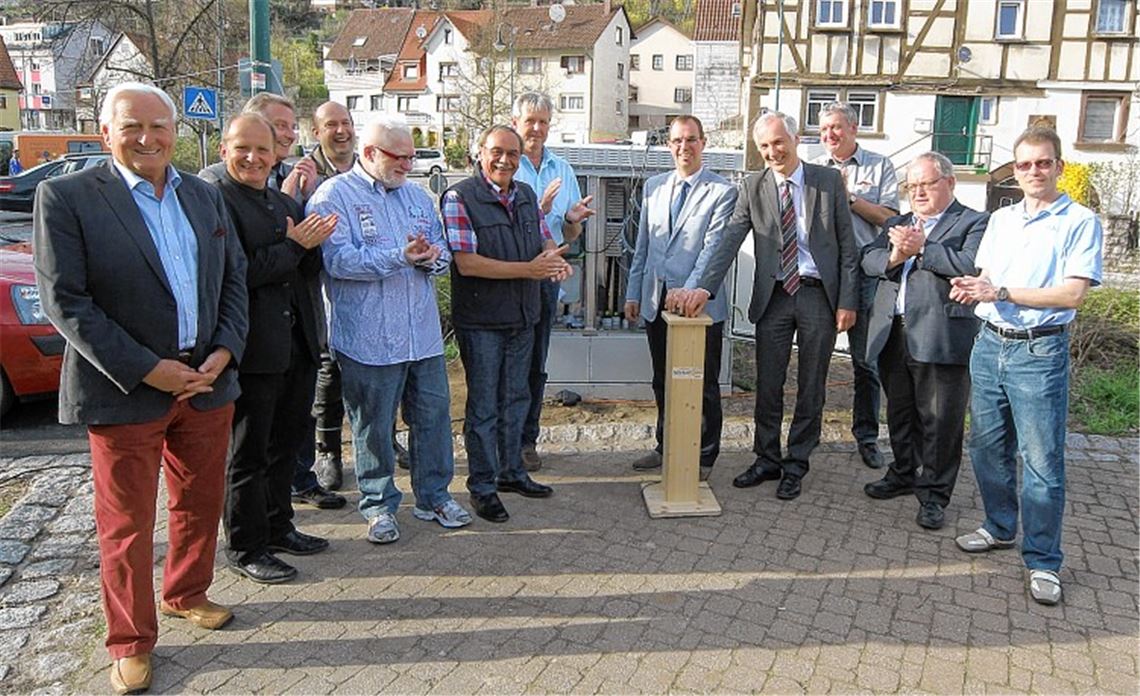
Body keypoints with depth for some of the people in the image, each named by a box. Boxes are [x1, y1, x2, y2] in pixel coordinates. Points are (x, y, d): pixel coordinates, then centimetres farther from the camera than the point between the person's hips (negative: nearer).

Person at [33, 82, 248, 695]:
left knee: (200, 504, 18)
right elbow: (63, 300, -13)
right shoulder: (66, 197, -8)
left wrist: (224, 351, -5)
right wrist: (146, 369, -17)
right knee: (126, 524, 8)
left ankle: (186, 593, 42)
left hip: (208, 383, 5)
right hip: (125, 392, -5)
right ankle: (131, 642, 25)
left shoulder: (204, 196, 7)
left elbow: (234, 278, 10)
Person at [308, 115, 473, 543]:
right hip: (369, 339, -5)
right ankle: (378, 504, 22)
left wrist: (432, 256, -9)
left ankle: (433, 495, 27)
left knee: (434, 415, 11)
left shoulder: (416, 195, 16)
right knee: (373, 425, 6)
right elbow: (338, 260, -17)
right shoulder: (334, 196, -4)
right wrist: (400, 257, -23)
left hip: (424, 335, 6)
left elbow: (442, 248, 15)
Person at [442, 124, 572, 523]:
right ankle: (482, 487, 17)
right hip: (481, 321, -7)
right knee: (483, 406, 4)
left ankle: (511, 472, 33)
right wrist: (527, 270, -22)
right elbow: (466, 263, -20)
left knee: (516, 399, 17)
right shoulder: (460, 198, -13)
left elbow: (546, 240, 17)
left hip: (523, 318, 7)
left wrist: (556, 260, -9)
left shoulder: (527, 196, 9)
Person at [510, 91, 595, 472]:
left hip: (547, 274, 5)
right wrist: (539, 210, -21)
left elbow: (569, 236, 13)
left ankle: (526, 440, 21)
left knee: (535, 364, 11)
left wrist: (574, 219, -10)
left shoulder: (562, 169, 12)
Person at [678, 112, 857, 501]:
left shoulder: (828, 181, 0)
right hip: (773, 296, 1)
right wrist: (705, 287, -22)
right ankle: (767, 460, 24)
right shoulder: (754, 188, 2)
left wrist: (847, 301, -6)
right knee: (767, 385, 7)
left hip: (819, 295, -1)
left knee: (811, 388, 8)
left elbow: (847, 245, 0)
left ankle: (796, 465, 21)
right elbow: (729, 241, -8)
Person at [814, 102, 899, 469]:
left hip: (863, 270, -2)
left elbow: (890, 218, -4)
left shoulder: (879, 166, 6)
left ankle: (866, 435, 15)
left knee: (865, 359, 3)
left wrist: (849, 197, -9)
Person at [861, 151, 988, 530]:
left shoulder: (975, 223, 0)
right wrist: (893, 257, -13)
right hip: (893, 335, 6)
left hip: (941, 337, -6)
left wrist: (922, 248, -14)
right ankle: (905, 473, 36)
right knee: (900, 413, 18)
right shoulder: (897, 224, 19)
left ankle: (934, 493, 14)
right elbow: (868, 259, 7)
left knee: (940, 420, 2)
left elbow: (972, 265, -17)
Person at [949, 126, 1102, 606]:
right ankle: (1000, 527, 34)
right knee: (988, 447, 14)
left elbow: (1072, 294, -13)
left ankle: (1043, 562, 11)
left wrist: (1001, 292, -17)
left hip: (1039, 353, -5)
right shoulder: (1001, 219, 13)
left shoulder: (1081, 222, -4)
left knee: (1042, 461, -1)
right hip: (990, 345, 6)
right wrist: (972, 290, -10)